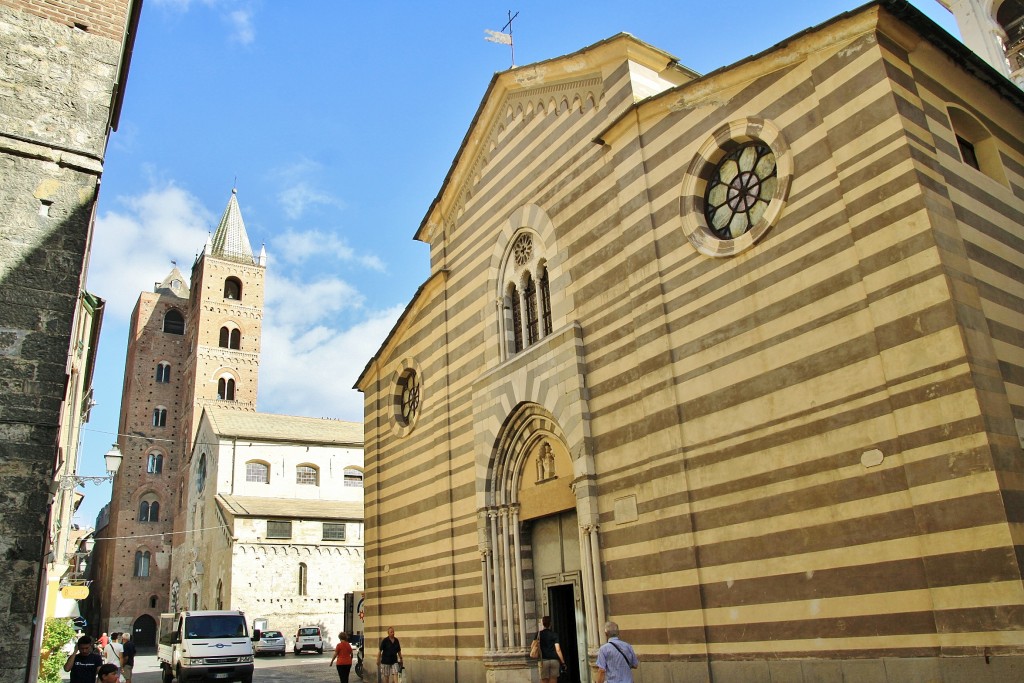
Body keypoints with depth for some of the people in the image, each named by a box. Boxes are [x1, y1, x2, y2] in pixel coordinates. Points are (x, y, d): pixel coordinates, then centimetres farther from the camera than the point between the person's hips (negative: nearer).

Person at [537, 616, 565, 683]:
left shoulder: (539, 634, 2)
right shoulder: (554, 634, 0)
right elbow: (558, 650, -6)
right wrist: (563, 662, -2)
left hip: (544, 660, 0)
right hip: (554, 660, 0)